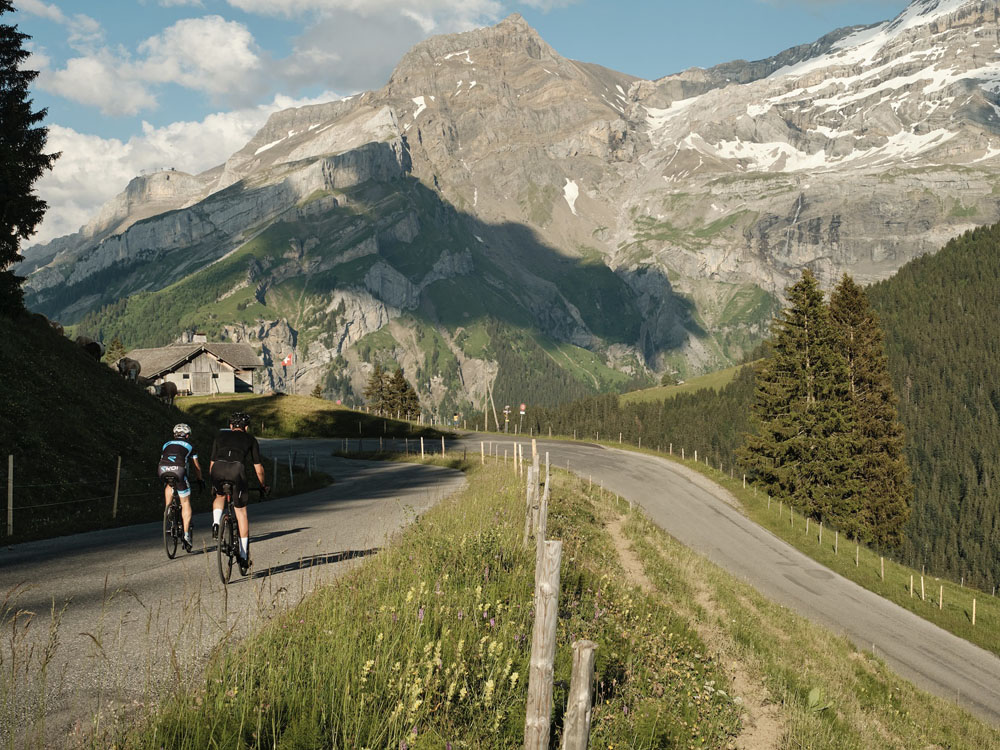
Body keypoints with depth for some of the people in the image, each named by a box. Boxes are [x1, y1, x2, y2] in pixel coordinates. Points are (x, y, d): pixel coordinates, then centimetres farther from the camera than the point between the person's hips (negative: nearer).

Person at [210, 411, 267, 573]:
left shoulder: (220, 435, 31)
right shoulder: (250, 439, 28)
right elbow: (258, 468, 28)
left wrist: (213, 483, 43)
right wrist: (263, 485, 43)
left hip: (218, 469, 2)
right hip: (237, 469, -2)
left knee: (220, 497, 35)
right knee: (241, 512, 12)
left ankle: (216, 524, 8)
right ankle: (244, 556, 10)